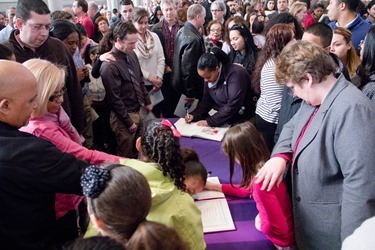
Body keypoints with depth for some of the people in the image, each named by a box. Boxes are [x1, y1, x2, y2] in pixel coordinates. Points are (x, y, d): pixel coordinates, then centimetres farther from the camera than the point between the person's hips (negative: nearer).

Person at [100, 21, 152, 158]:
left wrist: (147, 101, 17)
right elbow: (115, 99, -20)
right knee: (126, 157, 7)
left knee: (137, 152, 20)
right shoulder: (109, 65, -23)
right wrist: (129, 122, -15)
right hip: (124, 116, -7)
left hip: (138, 111, 7)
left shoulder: (131, 54, 2)